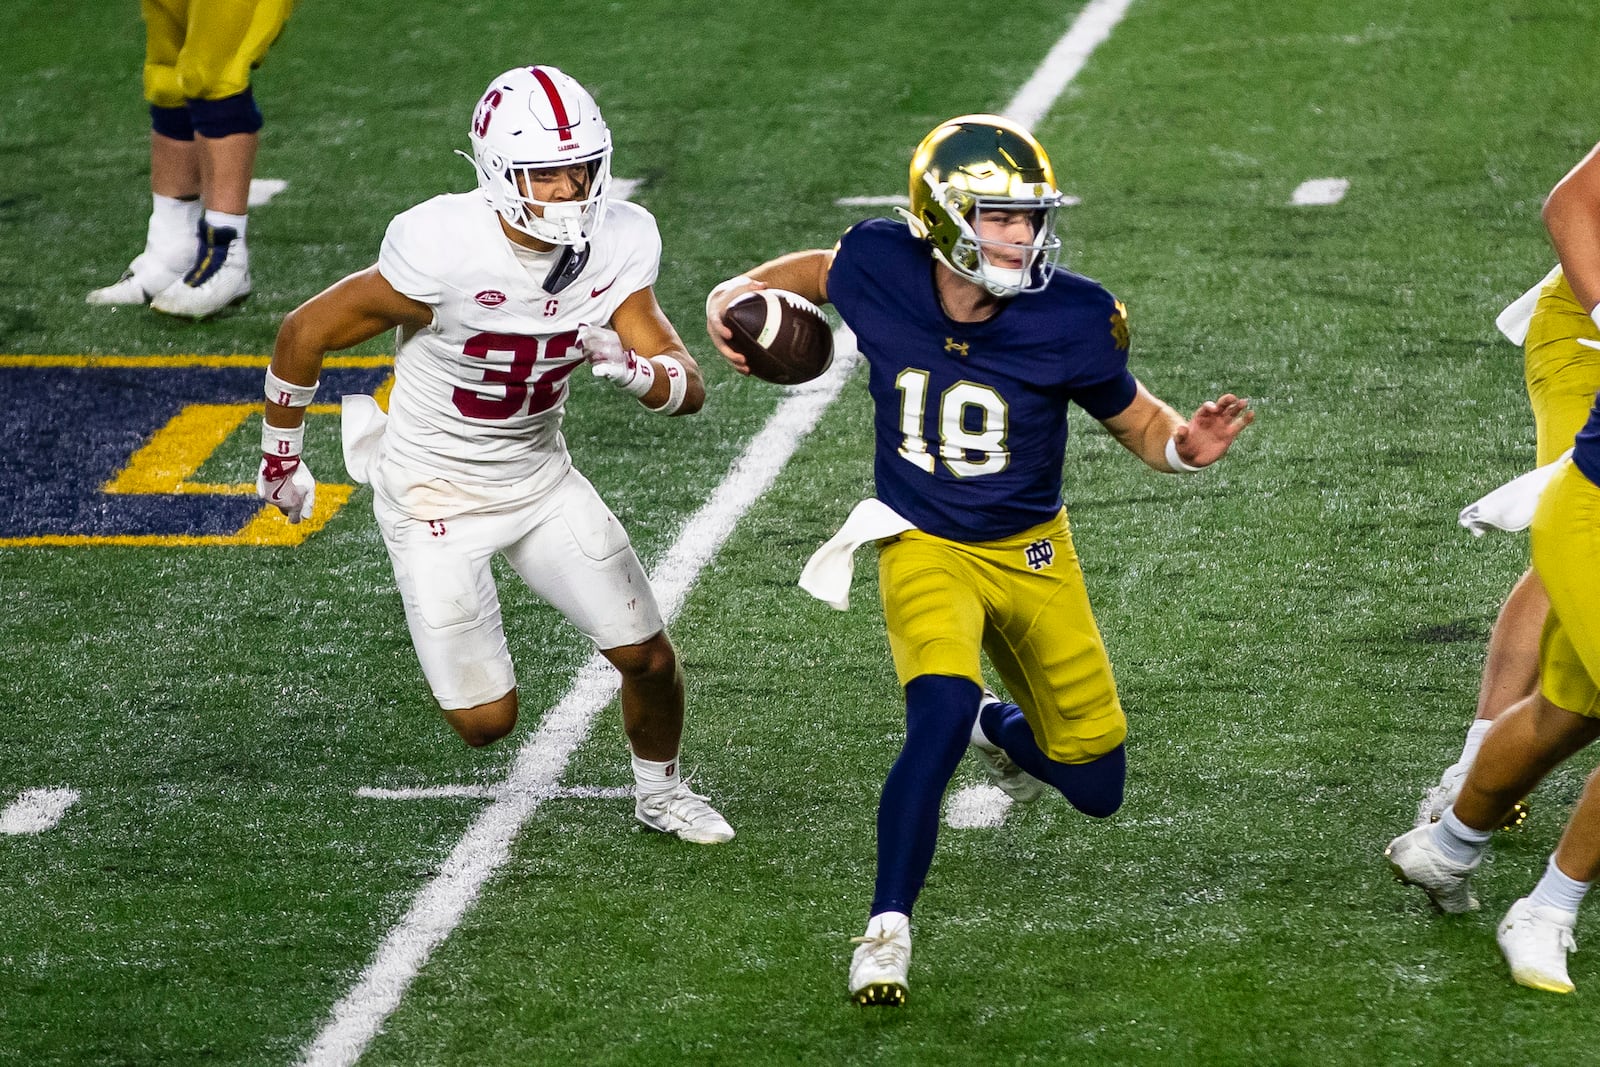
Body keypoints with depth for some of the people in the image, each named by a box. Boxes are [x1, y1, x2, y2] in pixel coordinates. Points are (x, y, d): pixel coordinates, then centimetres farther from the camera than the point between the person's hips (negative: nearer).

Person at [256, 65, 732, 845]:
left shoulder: (617, 246, -15)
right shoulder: (444, 251, -30)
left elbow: (688, 390, -13)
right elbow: (305, 333, -16)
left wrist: (634, 368, -37)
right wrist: (281, 459, -3)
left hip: (542, 480, 4)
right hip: (436, 500, -4)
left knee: (649, 658, 1)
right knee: (487, 721, 0)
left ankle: (659, 792, 36)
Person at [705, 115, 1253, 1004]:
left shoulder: (1069, 321, -21)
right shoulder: (881, 273, -18)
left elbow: (1136, 420, -6)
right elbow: (823, 270, 8)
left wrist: (1186, 446, -27)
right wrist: (738, 294, -10)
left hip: (1032, 552, 2)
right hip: (925, 549, -2)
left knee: (1097, 789, 10)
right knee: (942, 713, -31)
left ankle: (1001, 730, 47)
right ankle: (888, 932, -17)